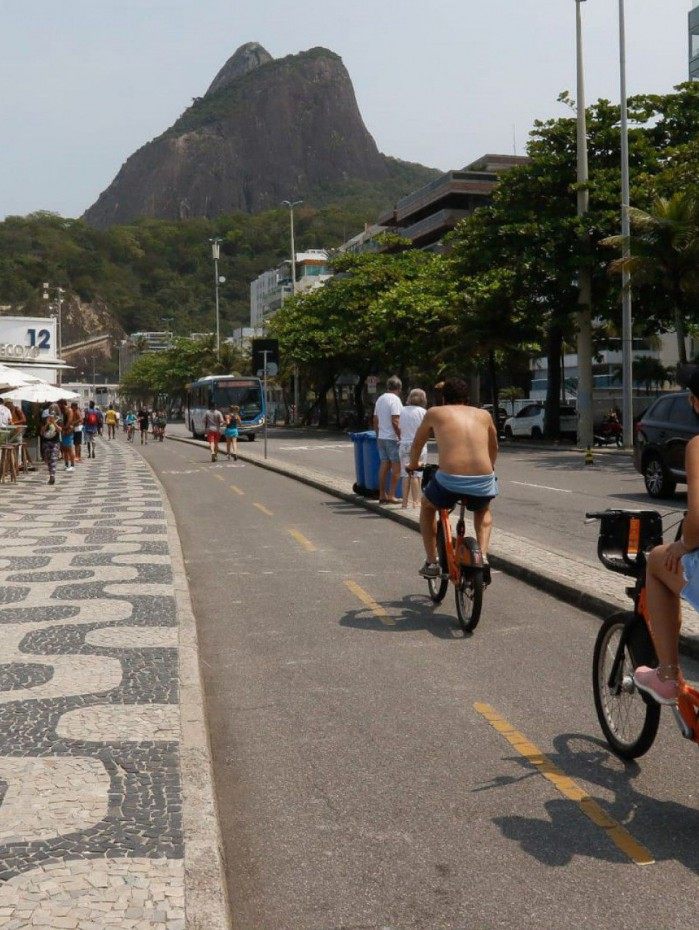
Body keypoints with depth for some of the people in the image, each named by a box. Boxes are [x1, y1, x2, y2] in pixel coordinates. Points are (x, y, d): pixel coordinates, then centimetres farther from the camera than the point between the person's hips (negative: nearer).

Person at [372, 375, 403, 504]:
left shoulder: (380, 399, 12)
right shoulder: (395, 399, -12)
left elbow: (375, 420, 16)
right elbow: (395, 422, -18)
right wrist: (401, 437, -14)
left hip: (381, 437, 8)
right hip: (392, 438, -8)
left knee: (384, 465, 9)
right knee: (396, 466, -2)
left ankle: (382, 495, 10)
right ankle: (391, 495, -4)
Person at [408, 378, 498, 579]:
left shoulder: (435, 413, 16)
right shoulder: (483, 415, 21)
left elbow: (417, 444, 32)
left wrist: (413, 464, 52)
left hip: (450, 480, -2)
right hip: (483, 482, 2)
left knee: (427, 506, 32)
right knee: (483, 511, 38)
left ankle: (432, 562, 26)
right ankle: (483, 556, 18)